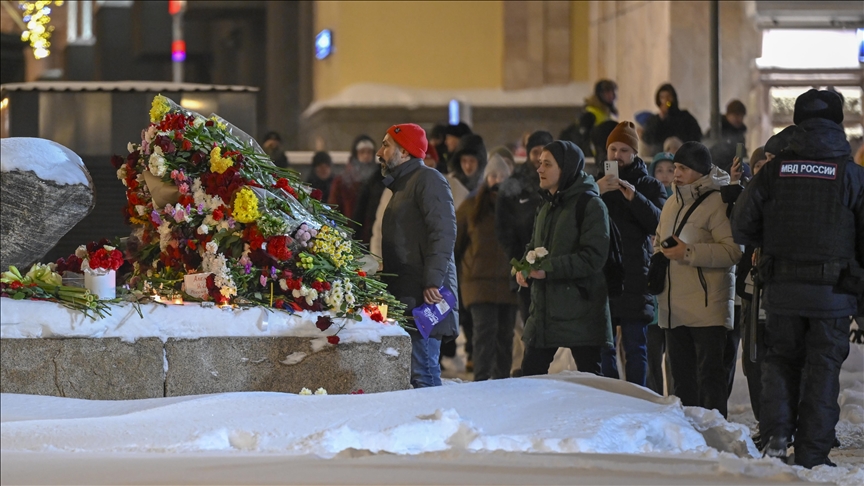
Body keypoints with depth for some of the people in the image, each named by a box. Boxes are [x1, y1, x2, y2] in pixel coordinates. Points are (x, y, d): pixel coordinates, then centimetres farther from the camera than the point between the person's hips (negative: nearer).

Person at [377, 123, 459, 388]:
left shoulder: (428, 179, -5)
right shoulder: (402, 185, 26)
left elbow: (443, 232, -17)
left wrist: (433, 281, -25)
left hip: (423, 296, -10)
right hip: (405, 297, 10)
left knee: (422, 374, -14)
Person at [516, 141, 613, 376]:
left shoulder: (591, 205, -11)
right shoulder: (547, 205, 16)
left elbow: (593, 258, -18)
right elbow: (535, 246, 23)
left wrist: (547, 269, -22)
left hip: (580, 311, -8)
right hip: (544, 309, 8)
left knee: (591, 375, -1)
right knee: (530, 373, 6)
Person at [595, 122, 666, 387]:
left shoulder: (649, 186, 8)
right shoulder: (598, 184, 15)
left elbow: (659, 223, -9)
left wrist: (634, 197, -21)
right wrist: (596, 192, -19)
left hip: (634, 278, -2)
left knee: (635, 347, -2)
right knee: (603, 346, 3)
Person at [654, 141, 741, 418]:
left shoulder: (717, 201, -10)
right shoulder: (673, 202, 17)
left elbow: (733, 250, -20)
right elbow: (659, 240, 31)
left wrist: (688, 253, -22)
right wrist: (660, 254, 9)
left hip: (707, 309, -9)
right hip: (675, 309, 9)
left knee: (709, 374, -8)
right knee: (681, 375, 14)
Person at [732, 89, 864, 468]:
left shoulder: (773, 171, -2)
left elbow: (742, 228, 2)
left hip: (782, 289, 1)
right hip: (833, 292, -1)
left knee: (781, 358, 17)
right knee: (823, 367, 6)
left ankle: (776, 431, 0)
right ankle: (812, 454, 6)